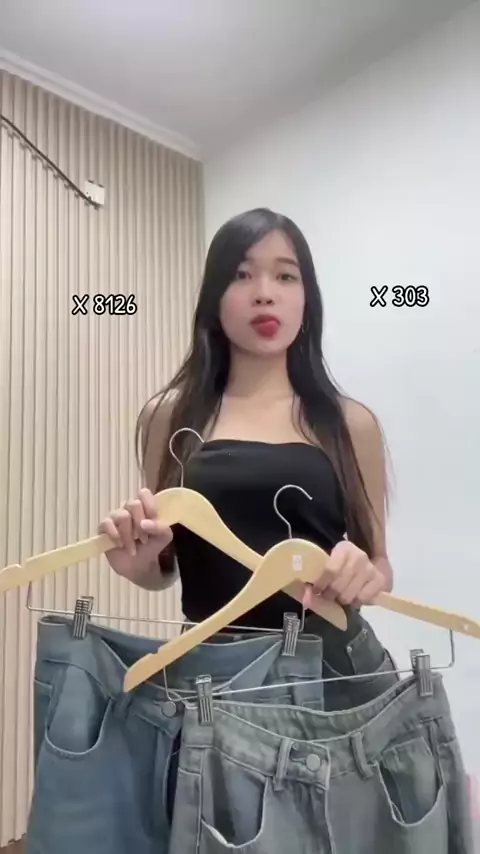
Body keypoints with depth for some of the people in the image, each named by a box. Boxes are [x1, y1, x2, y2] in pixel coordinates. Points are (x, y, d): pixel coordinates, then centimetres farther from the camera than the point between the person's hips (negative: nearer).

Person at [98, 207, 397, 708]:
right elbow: (164, 567, 8)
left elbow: (379, 562, 8)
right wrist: (137, 561, -13)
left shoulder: (351, 423, 0)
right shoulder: (170, 415, -1)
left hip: (331, 662, 1)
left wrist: (365, 576, -13)